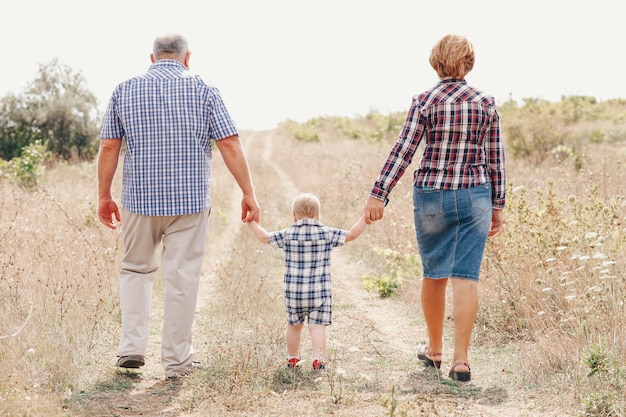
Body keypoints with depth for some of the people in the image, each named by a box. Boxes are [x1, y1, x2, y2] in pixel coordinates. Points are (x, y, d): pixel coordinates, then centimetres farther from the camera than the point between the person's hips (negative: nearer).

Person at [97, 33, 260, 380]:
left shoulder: (125, 91, 4)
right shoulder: (204, 91, 0)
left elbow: (109, 147, 3)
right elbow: (230, 145, -5)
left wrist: (104, 196, 10)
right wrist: (248, 193, -2)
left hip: (140, 199, 2)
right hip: (190, 200, -1)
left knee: (136, 270, 18)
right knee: (182, 276, 4)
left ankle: (132, 347, 8)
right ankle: (176, 360, 9)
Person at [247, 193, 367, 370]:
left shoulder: (287, 235, -2)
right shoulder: (327, 233, -4)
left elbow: (265, 237, 8)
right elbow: (351, 234, -2)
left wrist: (251, 223, 22)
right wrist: (365, 217, 7)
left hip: (293, 293, 2)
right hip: (320, 293, -1)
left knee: (294, 326, 17)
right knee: (317, 327, -1)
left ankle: (292, 358, 30)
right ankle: (318, 359, -14)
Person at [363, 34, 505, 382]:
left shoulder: (424, 101, -4)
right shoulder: (486, 103, 1)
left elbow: (403, 151, -8)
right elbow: (495, 158, 3)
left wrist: (379, 194, -6)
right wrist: (498, 206, 10)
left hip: (431, 197, 0)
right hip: (475, 197, 0)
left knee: (434, 274, 15)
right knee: (466, 276, 0)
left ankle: (435, 350, 29)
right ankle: (461, 359, -6)